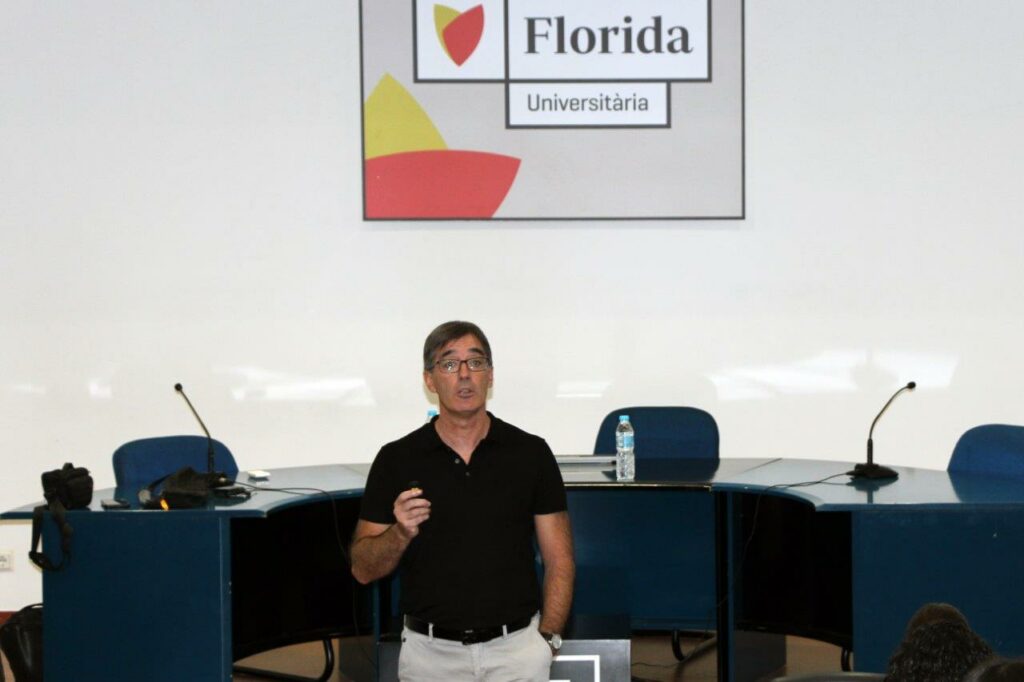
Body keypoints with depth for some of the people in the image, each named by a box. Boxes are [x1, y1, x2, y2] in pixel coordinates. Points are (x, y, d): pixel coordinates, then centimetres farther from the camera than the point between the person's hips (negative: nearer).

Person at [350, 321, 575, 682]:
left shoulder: (530, 453, 0)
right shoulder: (396, 459, -1)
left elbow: (559, 560, 2)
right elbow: (363, 569, 0)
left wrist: (547, 639, -8)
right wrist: (401, 533, -18)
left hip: (515, 650, 0)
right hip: (430, 652, 0)